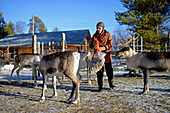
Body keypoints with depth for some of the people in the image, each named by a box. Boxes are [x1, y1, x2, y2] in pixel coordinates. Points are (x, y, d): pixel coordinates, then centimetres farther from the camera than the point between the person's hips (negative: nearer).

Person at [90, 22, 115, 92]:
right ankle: (100, 86, 9)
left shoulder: (107, 34, 2)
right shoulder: (95, 36, 4)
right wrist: (93, 45, -22)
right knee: (99, 71, 0)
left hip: (107, 54, 0)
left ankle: (111, 84, 22)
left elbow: (110, 44, -6)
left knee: (109, 70, 4)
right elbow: (91, 46, 2)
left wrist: (102, 48, -20)